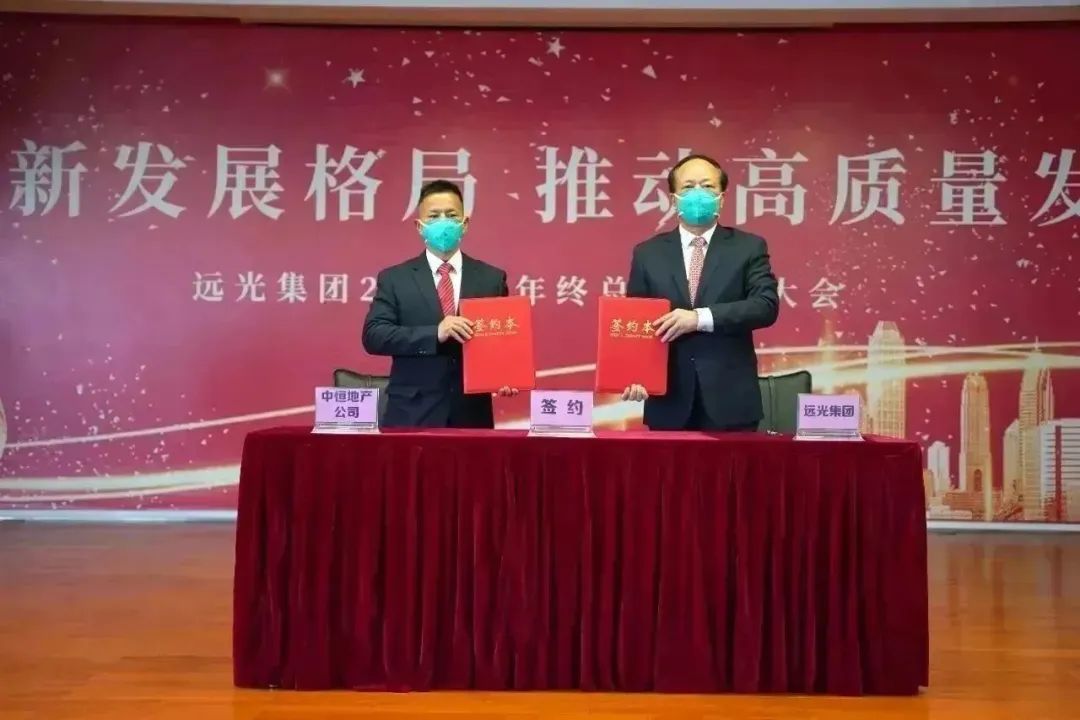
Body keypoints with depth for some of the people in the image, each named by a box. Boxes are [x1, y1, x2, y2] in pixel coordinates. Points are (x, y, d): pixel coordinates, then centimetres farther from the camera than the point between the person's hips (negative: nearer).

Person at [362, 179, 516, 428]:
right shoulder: (393, 278, 4)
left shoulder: (492, 278, 8)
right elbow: (373, 335, -7)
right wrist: (435, 334, -19)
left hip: (472, 414, 2)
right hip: (412, 414, -1)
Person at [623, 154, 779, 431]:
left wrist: (700, 318, -19)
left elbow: (766, 305, -8)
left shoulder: (749, 247, 6)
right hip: (670, 401, 1)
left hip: (730, 400, -1)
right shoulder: (648, 253, 9)